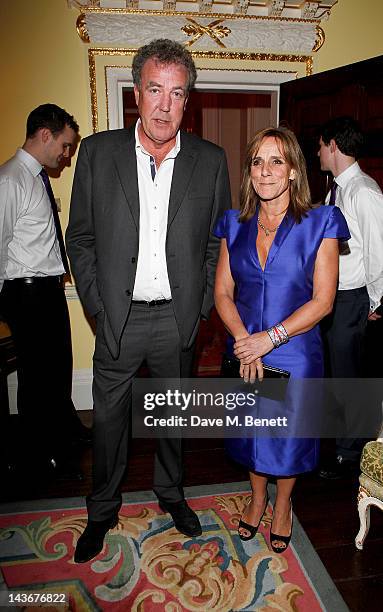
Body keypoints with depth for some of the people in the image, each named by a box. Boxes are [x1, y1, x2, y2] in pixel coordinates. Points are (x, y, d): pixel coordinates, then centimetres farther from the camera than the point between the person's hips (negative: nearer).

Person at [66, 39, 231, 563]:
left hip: (179, 319, 1)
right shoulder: (97, 151, -3)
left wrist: (201, 306, -1)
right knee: (109, 420, 14)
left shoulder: (211, 161, -1)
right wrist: (97, 305, -5)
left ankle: (171, 493, 45)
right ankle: (102, 511, 39)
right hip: (118, 318, 0)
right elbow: (80, 238, 1)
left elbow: (219, 242, 5)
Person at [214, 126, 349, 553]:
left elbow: (322, 301, -12)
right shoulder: (235, 225, 2)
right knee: (251, 432, 19)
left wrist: (271, 338, -20)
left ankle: (283, 505, 44)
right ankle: (257, 497, 47)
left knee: (288, 434, 15)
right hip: (244, 353, 3)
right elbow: (223, 292, 0)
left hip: (294, 353, -2)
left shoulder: (319, 224, -8)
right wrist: (245, 342, -15)